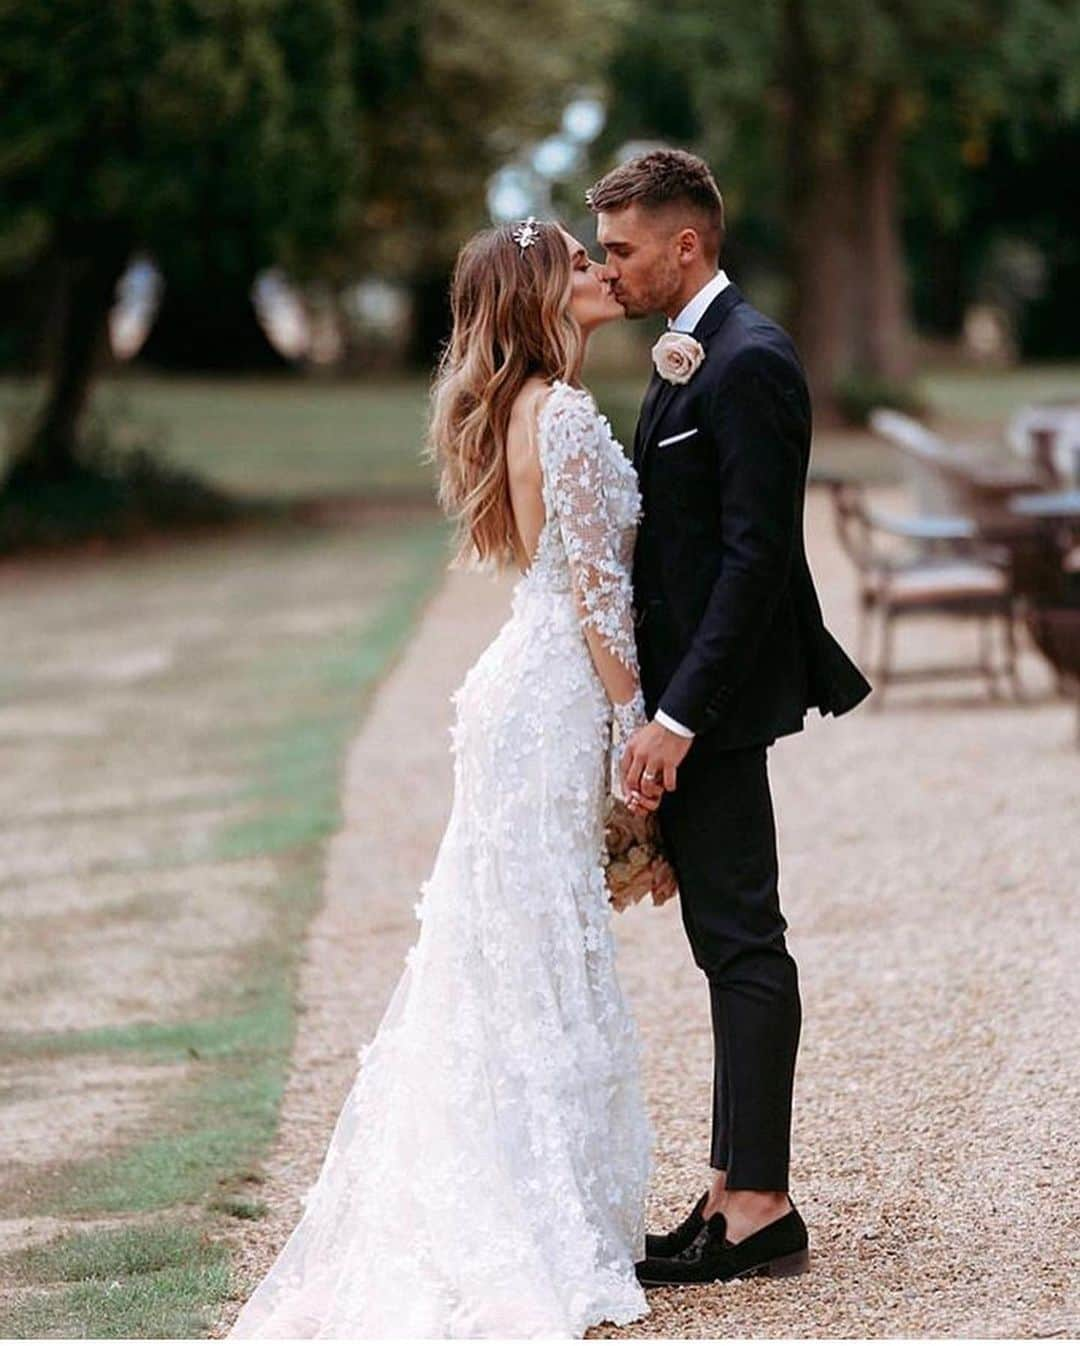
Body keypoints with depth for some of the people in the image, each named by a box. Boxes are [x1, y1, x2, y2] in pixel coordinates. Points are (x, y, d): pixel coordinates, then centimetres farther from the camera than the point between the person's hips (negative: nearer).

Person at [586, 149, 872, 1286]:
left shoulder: (748, 363, -15)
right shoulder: (688, 358, 16)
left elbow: (755, 553, -21)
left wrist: (679, 714, -24)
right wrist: (662, 702, 14)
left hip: (718, 698, -10)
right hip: (687, 696, 10)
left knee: (741, 941, -7)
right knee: (728, 941, 12)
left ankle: (759, 1211, -3)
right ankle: (736, 1194, 18)